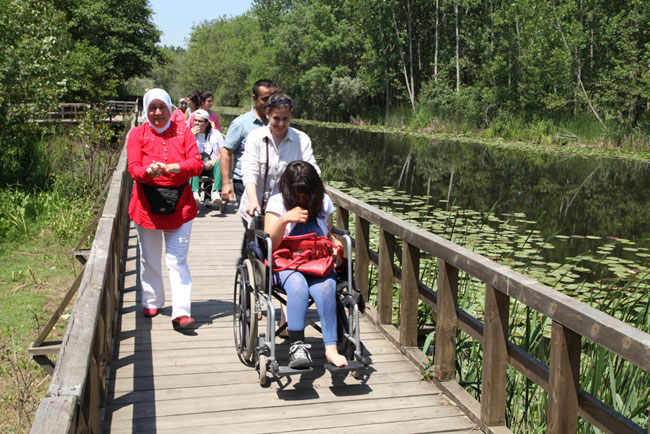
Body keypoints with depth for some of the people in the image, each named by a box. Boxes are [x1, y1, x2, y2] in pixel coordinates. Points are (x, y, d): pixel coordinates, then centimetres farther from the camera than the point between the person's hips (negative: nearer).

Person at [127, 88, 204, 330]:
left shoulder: (183, 132, 4)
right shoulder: (138, 134, 3)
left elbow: (197, 164, -6)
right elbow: (134, 169, -7)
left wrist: (173, 167, -24)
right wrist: (149, 171, -30)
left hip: (179, 204, -1)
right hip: (147, 204, 1)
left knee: (178, 260, -3)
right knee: (149, 259, 13)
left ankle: (181, 312, -4)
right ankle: (152, 302, 32)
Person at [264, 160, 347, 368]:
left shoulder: (323, 202, 13)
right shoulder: (277, 203, 4)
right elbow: (270, 244, -6)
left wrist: (335, 244, 4)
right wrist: (284, 219, -22)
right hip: (287, 263, -2)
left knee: (325, 287, -33)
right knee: (297, 284, -38)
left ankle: (331, 349, -35)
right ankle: (297, 346, -36)